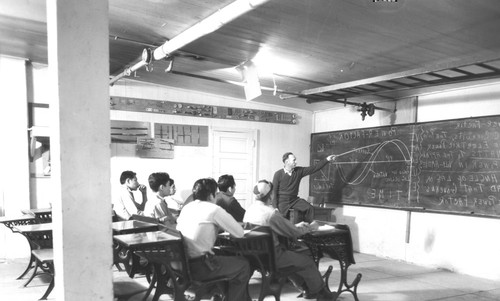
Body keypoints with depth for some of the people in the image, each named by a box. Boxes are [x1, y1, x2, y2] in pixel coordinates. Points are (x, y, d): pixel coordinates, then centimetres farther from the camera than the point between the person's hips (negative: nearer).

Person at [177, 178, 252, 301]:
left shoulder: (186, 208, 9)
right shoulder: (214, 209, -11)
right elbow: (239, 233, -8)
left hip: (182, 264, 8)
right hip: (199, 267, -8)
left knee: (227, 256, 27)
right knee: (243, 265, 11)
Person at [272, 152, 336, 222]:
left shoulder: (299, 171, 1)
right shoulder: (278, 174, -9)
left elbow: (313, 168, -1)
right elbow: (274, 191, -8)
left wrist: (326, 160, -9)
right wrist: (275, 207, -14)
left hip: (294, 199, 4)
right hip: (282, 201, -3)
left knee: (310, 208, -16)